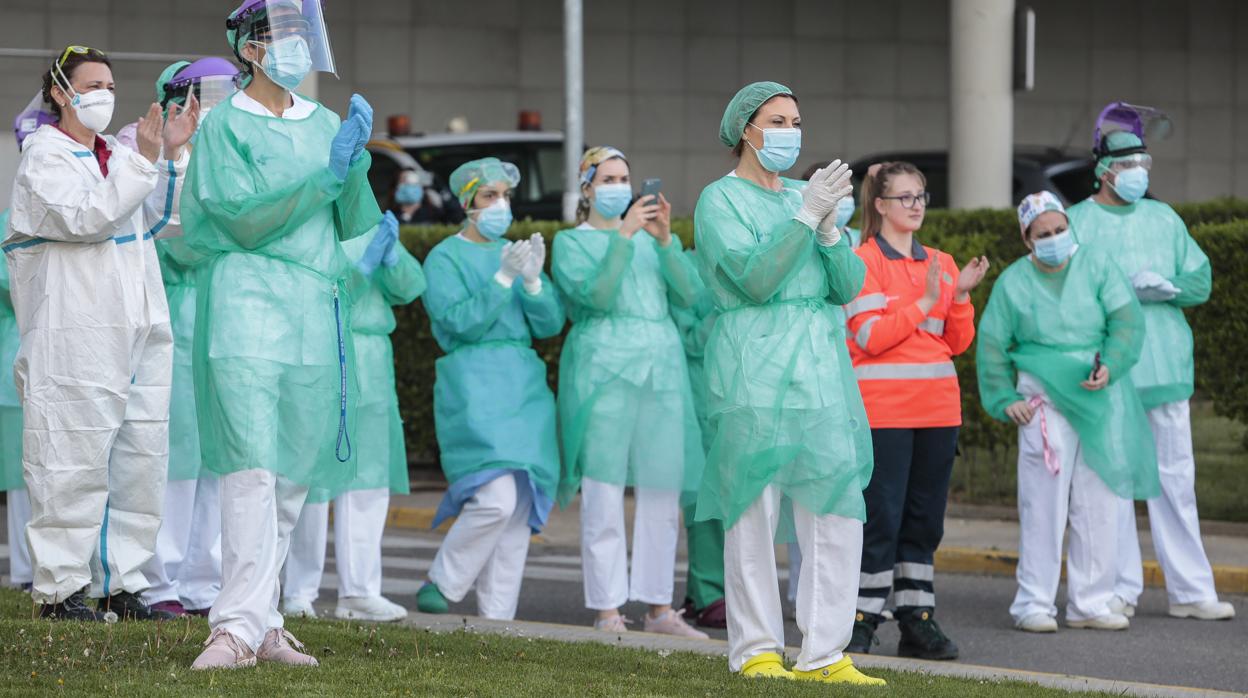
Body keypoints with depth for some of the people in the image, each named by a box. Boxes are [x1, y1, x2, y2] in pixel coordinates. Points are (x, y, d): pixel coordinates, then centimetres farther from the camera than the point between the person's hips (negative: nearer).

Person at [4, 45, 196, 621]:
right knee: (76, 461, -8)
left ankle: (120, 583, 13)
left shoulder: (115, 154, 18)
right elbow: (83, 218, -18)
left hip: (139, 331, 8)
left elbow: (156, 221, 23)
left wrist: (173, 154, 12)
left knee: (142, 458, 7)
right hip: (76, 335, -8)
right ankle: (58, 588, -3)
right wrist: (144, 161, -19)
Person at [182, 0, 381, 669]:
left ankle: (260, 619, 12)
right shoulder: (226, 123, 0)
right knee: (251, 465, -16)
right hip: (248, 302, -6)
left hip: (314, 311, 6)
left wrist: (355, 162, -5)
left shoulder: (323, 122, 16)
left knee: (293, 471, 5)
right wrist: (325, 171, -14)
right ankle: (239, 626, -20)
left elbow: (351, 223, 13)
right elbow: (243, 215, -10)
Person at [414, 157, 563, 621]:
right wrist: (503, 279, -17)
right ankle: (441, 585, 0)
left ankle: (497, 616, 5)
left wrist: (533, 281, -9)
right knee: (496, 499, -20)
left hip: (524, 385, 6)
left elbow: (551, 323, 8)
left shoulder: (516, 252, 17)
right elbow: (460, 322, -11)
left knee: (521, 506, 0)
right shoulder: (445, 258, 2)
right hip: (473, 385, -6)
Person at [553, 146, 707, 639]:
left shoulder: (649, 237, 18)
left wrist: (665, 239, -8)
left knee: (662, 493, 3)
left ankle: (659, 608, 9)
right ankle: (607, 611, -2)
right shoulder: (571, 242, 7)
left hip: (661, 370, 4)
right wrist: (624, 237, -17)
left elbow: (688, 294, 4)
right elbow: (595, 294, -11)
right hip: (602, 370, -4)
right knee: (603, 495, -6)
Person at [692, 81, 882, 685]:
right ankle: (755, 652, 2)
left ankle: (824, 654, 2)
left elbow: (847, 286, 9)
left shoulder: (801, 195, 17)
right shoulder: (720, 199, 0)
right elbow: (755, 278, -14)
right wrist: (807, 215, -16)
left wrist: (830, 227, -8)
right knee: (753, 509, -5)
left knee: (838, 508, -1)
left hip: (821, 365, 6)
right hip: (755, 366, -6)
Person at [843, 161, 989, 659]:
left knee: (925, 519, 7)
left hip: (937, 407, 6)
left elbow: (959, 342, 11)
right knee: (882, 518, -6)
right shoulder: (864, 261, -3)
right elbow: (870, 336, -13)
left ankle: (917, 620, 11)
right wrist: (926, 301, -16)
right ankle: (862, 622, -1)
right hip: (883, 408, -6)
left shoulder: (941, 264, 14)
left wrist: (961, 296, -5)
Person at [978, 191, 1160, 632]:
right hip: (1044, 397, -2)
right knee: (1043, 503, -8)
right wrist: (1004, 400, -1)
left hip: (1100, 398, 2)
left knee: (1099, 501, 4)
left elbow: (1126, 319, -1)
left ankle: (1090, 603, 12)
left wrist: (1110, 365, -16)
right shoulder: (1013, 282, 5)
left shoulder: (1096, 267, 6)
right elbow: (992, 345, 8)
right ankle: (1034, 604, -2)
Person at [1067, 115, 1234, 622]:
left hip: (1166, 367, 4)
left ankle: (1190, 590, 9)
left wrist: (1164, 289, -9)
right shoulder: (1077, 223, 1)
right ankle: (1120, 589, 4)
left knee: (1176, 479, 5)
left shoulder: (1164, 219, 14)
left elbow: (1200, 280, 9)